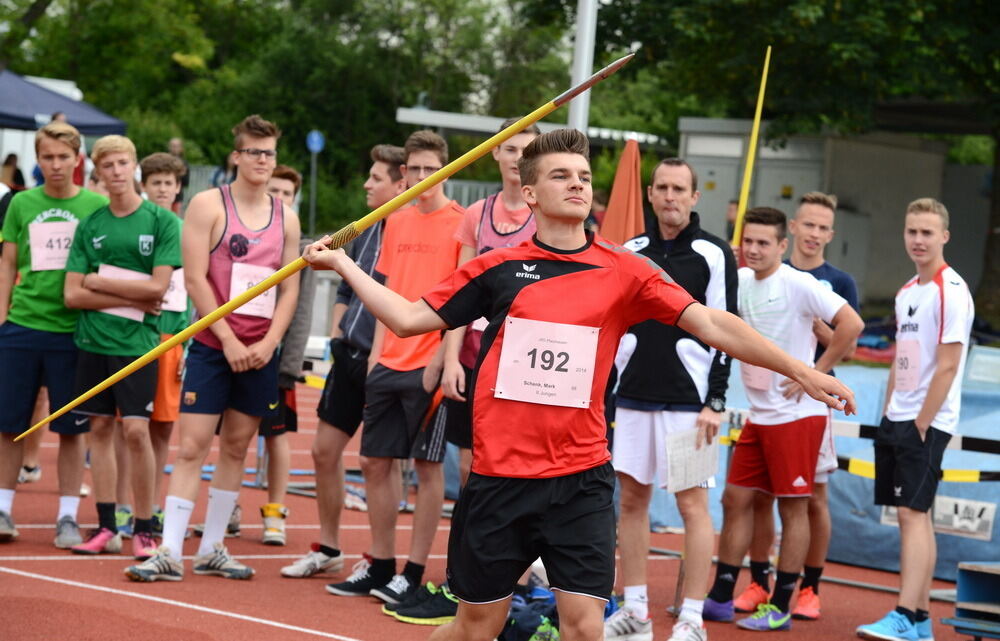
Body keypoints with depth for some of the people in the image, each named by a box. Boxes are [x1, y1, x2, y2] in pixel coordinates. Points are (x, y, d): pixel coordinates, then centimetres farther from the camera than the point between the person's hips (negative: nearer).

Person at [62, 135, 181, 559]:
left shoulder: (162, 221, -2)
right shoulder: (90, 226, 7)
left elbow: (157, 287, -10)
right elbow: (72, 294, 1)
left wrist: (99, 282, -5)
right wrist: (131, 298, -9)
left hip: (137, 342, -4)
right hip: (92, 339, 4)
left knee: (136, 429, -9)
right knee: (100, 428, 5)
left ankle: (144, 531, -1)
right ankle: (106, 527, 11)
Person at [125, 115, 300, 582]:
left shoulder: (286, 218, 9)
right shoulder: (209, 205, -4)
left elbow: (290, 288, 8)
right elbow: (195, 278, -10)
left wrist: (268, 342, -7)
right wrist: (229, 340, -14)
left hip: (260, 351, 4)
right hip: (213, 346, -4)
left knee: (236, 447, 8)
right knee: (192, 445, -9)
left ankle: (211, 549, 15)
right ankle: (170, 552, -9)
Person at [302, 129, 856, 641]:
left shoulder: (623, 271, 2)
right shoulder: (498, 268, 4)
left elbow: (711, 325, -3)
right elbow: (409, 318, 9)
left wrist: (800, 372, -9)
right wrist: (342, 263, 8)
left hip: (580, 479, 0)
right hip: (499, 476, 0)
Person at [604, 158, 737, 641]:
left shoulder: (714, 255, -4)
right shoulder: (630, 251, 10)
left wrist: (714, 402, -13)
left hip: (687, 401, -5)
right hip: (633, 396, 5)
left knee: (692, 503, -5)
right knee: (631, 497, 7)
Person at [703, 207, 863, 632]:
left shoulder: (797, 285, -14)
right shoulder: (741, 282, 6)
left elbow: (851, 324, -20)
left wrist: (814, 374, -16)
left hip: (796, 414, -7)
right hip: (758, 414, 8)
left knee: (793, 507, 0)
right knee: (736, 500, 9)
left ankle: (780, 607, 5)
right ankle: (720, 598, 16)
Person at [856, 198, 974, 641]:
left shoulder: (951, 291, -11)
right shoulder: (906, 293, 15)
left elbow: (948, 365, -16)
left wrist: (922, 422, -16)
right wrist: (888, 414, 14)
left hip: (928, 422, -8)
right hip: (897, 419, 8)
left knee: (913, 512, -13)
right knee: (913, 516, 9)